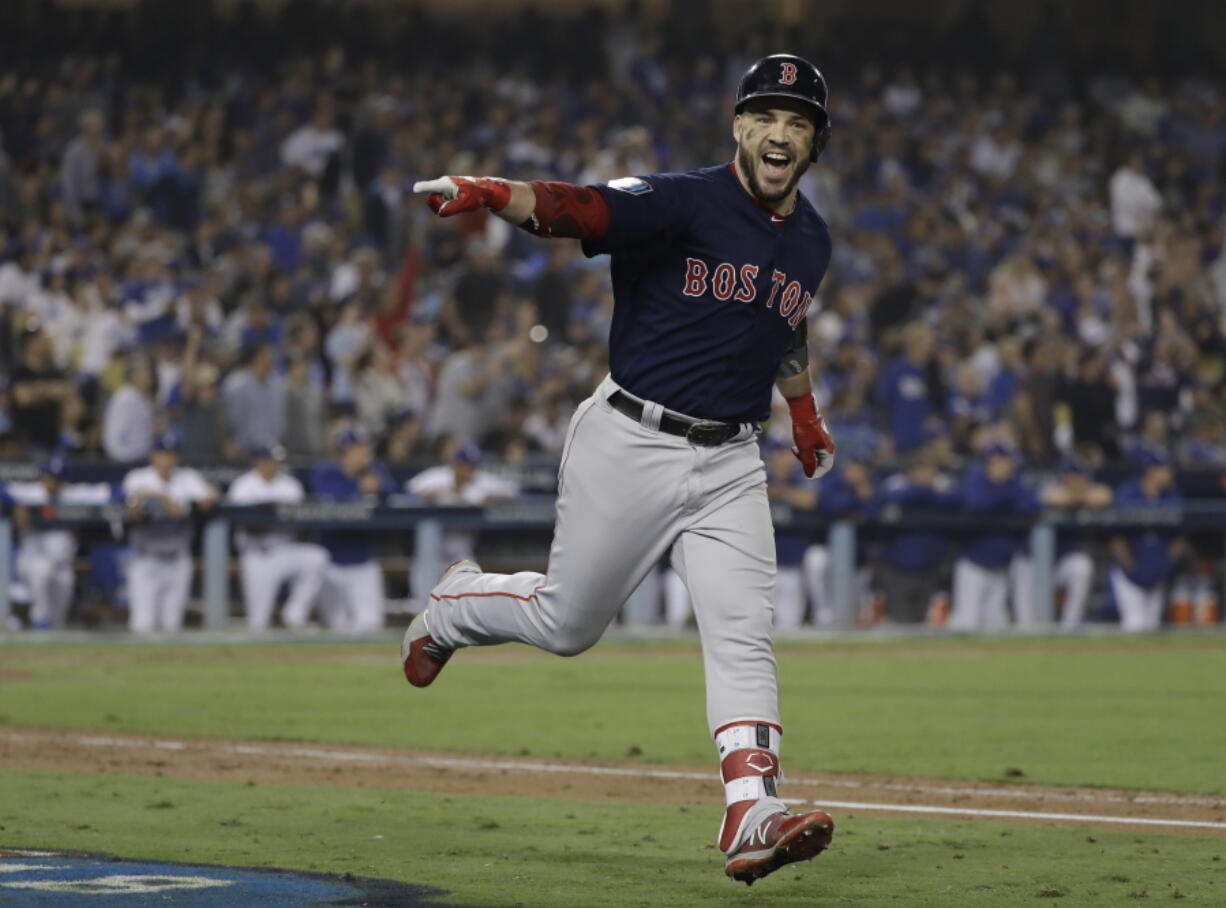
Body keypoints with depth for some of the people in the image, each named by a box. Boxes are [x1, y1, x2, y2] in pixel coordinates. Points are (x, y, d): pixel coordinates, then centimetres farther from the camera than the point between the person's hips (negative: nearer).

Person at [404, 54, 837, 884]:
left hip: (729, 464, 5)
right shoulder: (682, 202, -13)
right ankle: (454, 607, 39)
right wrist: (490, 193, -48)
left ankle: (752, 816, -20)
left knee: (743, 636, -12)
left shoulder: (812, 242, 9)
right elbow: (579, 209, -31)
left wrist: (805, 414, 31)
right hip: (631, 444, -5)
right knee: (567, 623, 7)